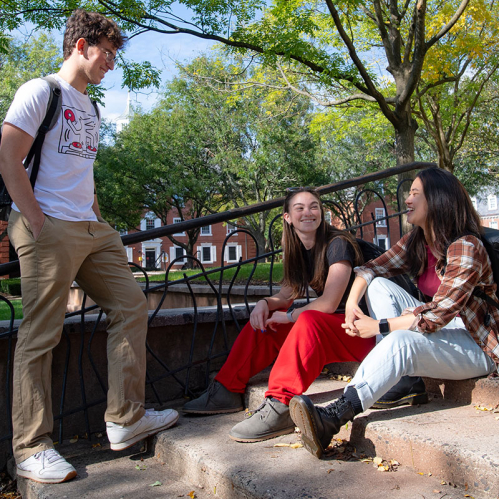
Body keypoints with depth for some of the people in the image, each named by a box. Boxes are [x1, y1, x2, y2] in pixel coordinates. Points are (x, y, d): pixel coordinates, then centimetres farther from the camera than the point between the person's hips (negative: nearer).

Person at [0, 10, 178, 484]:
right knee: (39, 335, -6)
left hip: (91, 230, 9)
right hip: (49, 228, -8)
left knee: (131, 306, 3)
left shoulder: (90, 107, 22)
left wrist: (99, 220, 15)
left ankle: (126, 419, 10)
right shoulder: (40, 91, -2)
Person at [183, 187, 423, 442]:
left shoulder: (338, 245, -14)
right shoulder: (298, 251, 9)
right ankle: (227, 391, 1)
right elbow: (285, 297, 12)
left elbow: (328, 304, -20)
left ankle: (280, 407, -41)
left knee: (309, 320, -36)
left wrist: (289, 316, -10)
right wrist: (264, 303, -10)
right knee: (263, 319, 2)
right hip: (321, 325, 8)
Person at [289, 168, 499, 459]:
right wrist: (351, 304, -18)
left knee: (401, 341, -37)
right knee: (379, 286, -7)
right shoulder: (415, 242, 5)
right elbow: (371, 269, 2)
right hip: (438, 329, 8)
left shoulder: (467, 248, -20)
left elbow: (439, 314, -26)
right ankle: (402, 381, -17)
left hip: (475, 345, -8)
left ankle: (333, 418, -45)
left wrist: (379, 326, -24)